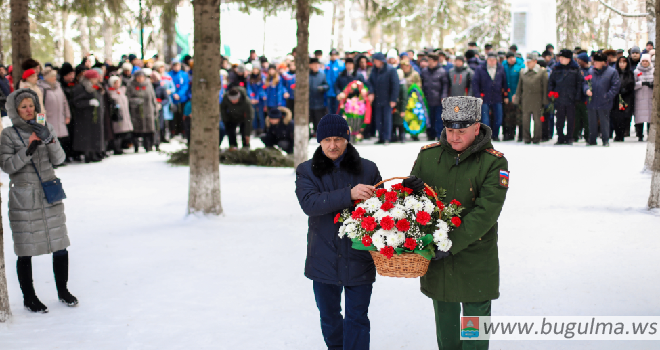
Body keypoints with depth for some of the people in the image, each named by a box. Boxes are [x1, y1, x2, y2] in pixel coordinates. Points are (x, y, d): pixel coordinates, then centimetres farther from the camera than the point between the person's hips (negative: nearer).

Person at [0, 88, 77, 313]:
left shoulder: (46, 128, 9)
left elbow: (59, 159, 4)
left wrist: (50, 140, -13)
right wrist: (28, 149, -19)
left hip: (50, 195, 3)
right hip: (23, 198, -3)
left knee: (60, 245, 5)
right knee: (25, 250, 1)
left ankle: (63, 290, 23)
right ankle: (29, 298, 15)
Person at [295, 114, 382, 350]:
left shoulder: (368, 169, 2)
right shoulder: (306, 171, 1)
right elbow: (309, 203, -17)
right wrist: (349, 195, -29)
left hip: (359, 260, -1)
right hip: (324, 260, 1)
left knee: (357, 318, 1)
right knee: (329, 316, 18)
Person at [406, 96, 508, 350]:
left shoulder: (494, 162, -10)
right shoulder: (428, 155, 1)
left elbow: (486, 212, -20)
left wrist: (452, 243, -29)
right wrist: (415, 188, -16)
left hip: (476, 260, -3)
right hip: (436, 257, 3)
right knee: (445, 320, 18)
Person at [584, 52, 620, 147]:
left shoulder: (612, 72, -2)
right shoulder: (591, 71, 11)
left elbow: (616, 86, -4)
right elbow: (586, 82, 15)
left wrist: (608, 96, -11)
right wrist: (587, 89, -6)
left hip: (604, 103, -4)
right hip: (591, 103, 4)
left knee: (604, 122, 2)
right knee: (592, 122, 10)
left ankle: (606, 141, 11)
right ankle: (592, 140, 19)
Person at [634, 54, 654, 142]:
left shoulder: (654, 71, 8)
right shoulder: (636, 72, 5)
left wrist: (654, 84, -8)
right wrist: (642, 83, -13)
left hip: (651, 97, 1)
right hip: (640, 98, -1)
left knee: (651, 117, -3)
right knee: (640, 117, -4)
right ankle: (640, 135, 4)